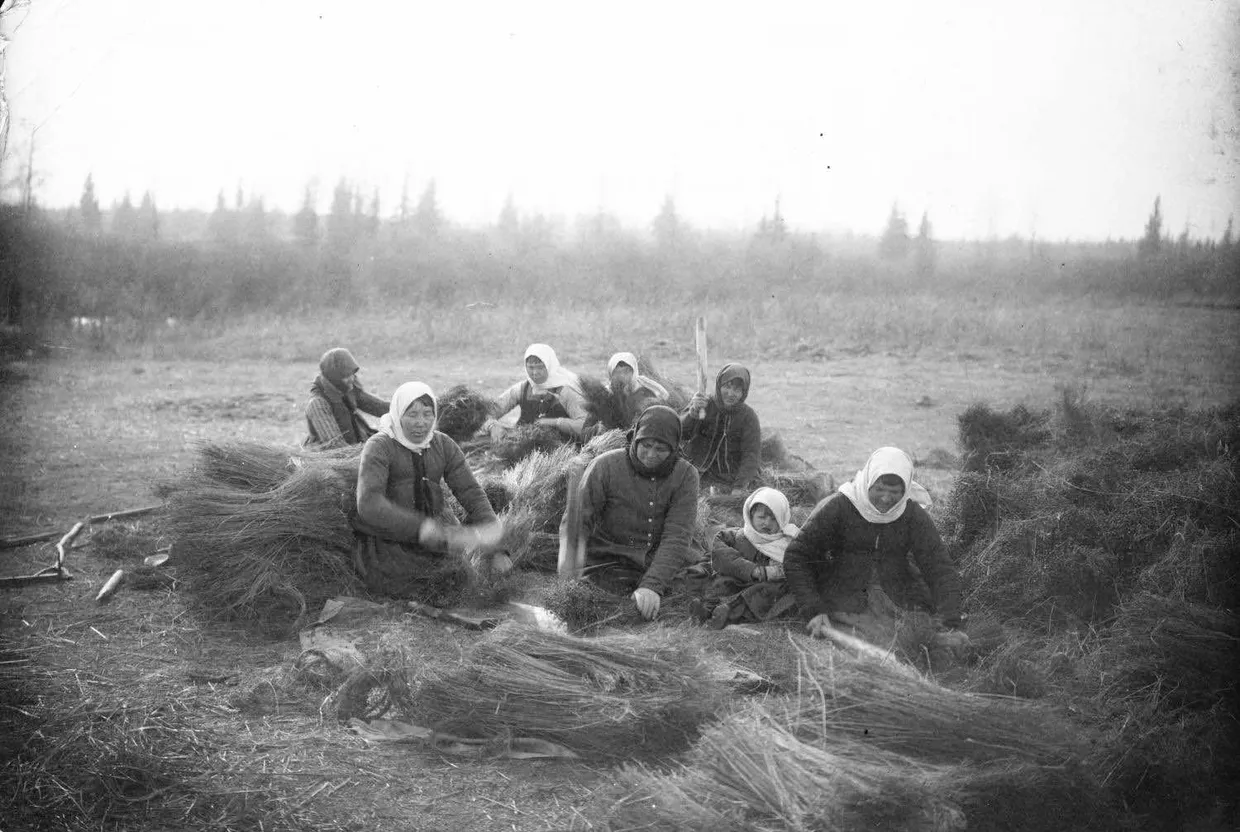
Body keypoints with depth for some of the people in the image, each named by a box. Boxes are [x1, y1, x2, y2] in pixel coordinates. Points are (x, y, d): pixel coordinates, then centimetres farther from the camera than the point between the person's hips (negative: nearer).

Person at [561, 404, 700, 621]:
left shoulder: (686, 475, -1)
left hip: (665, 567, 3)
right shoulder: (605, 466, -3)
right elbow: (577, 520, -3)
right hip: (609, 565, -3)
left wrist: (653, 585, -27)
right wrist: (574, 552, -26)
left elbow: (677, 538, -12)